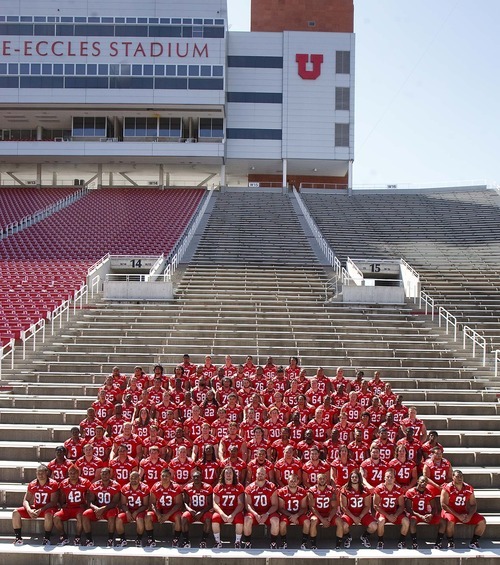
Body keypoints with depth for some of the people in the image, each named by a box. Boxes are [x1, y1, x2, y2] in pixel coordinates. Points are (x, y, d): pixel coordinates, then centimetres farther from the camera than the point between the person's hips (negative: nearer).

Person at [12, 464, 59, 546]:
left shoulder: (53, 484, -13)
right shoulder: (32, 485, 1)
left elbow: (53, 502, -15)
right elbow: (25, 500, 1)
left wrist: (41, 510, -25)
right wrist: (29, 510, -20)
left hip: (48, 508, -5)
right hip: (35, 508, 5)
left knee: (48, 514, -41)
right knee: (16, 512, -13)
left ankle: (46, 538, -23)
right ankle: (18, 538, -10)